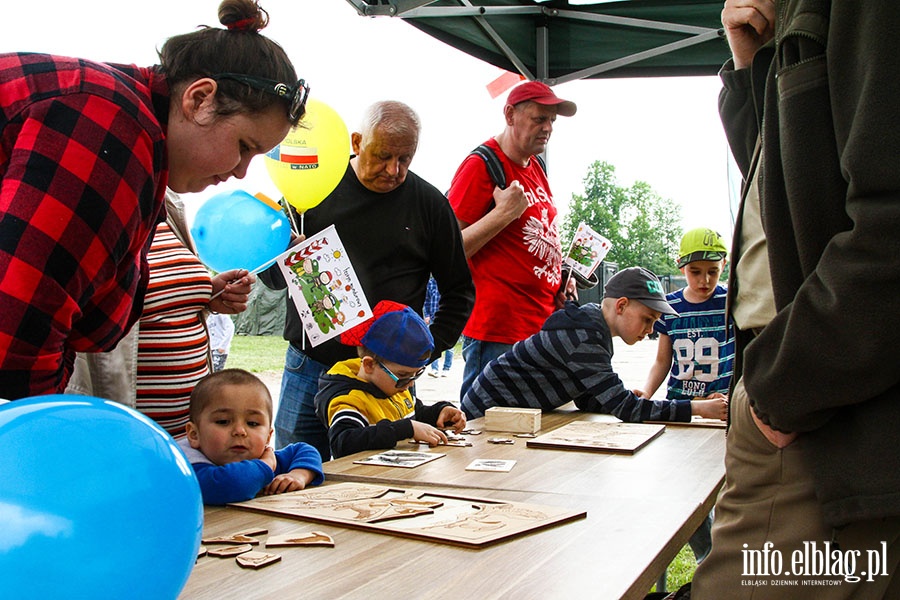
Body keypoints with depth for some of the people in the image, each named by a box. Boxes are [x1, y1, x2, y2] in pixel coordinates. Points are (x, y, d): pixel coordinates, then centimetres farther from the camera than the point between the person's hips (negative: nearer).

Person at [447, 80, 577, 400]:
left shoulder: (535, 168, 16)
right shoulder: (481, 165, -10)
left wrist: (562, 275, 13)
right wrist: (503, 214, -20)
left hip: (543, 323, 8)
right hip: (497, 332, -8)